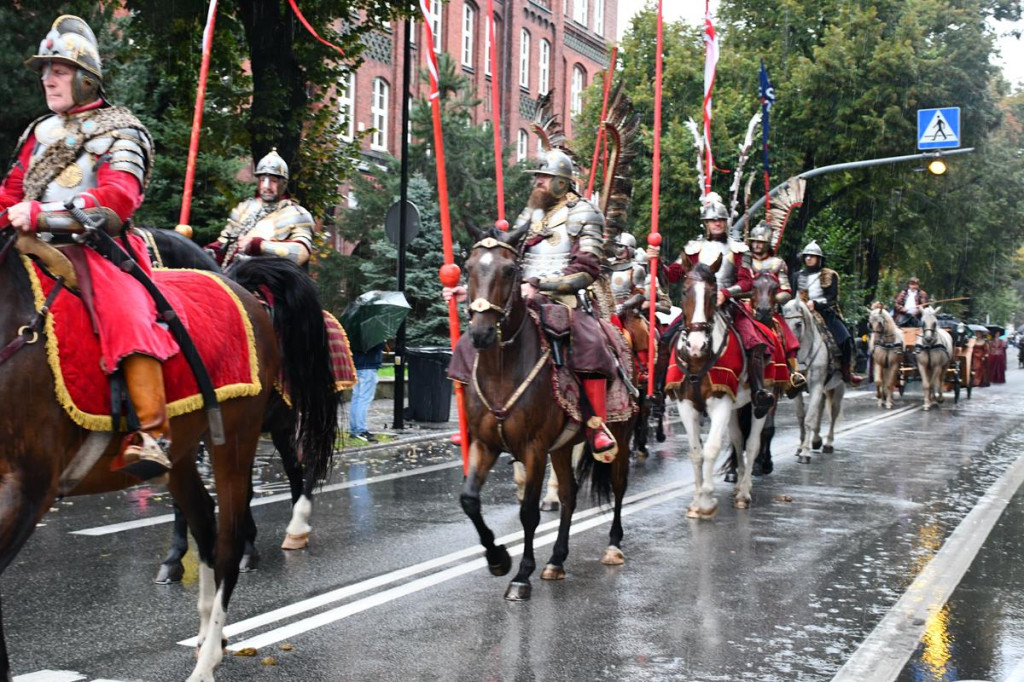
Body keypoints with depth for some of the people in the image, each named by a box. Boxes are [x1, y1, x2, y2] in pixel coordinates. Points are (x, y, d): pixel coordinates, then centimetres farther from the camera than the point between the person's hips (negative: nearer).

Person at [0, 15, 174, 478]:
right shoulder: (39, 133, 23)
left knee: (125, 314, -32)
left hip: (98, 249, -7)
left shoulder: (118, 132, 3)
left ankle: (152, 435, -39)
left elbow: (118, 198, -14)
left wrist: (42, 213, -22)